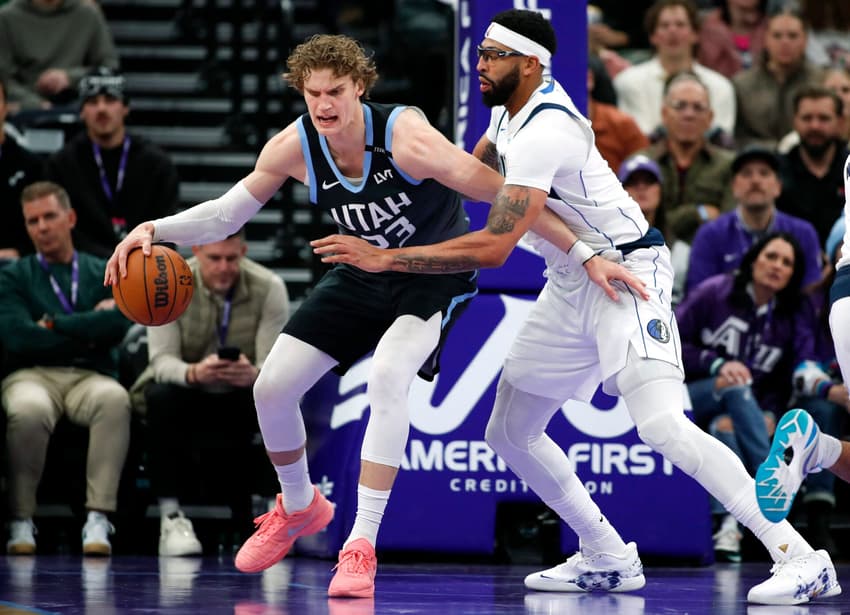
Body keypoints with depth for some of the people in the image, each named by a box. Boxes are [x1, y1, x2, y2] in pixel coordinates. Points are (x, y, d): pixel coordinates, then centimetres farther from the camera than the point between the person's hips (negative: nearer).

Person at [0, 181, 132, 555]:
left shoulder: (103, 274, 15)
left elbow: (120, 324, -6)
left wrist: (55, 324, -5)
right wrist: (89, 331, -2)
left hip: (90, 377, 1)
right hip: (31, 375, -1)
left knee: (115, 399, -37)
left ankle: (98, 520, -35)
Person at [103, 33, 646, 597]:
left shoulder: (405, 137, -32)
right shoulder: (294, 147, -16)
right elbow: (227, 214, 0)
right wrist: (156, 230, -16)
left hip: (436, 275, -5)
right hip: (366, 272, 5)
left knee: (387, 376, -32)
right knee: (272, 387, -2)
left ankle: (362, 546, -25)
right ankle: (299, 508, 29)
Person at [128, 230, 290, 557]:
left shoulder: (269, 288, -13)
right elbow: (162, 359, -20)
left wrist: (253, 374, -43)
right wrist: (193, 373, -44)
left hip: (242, 396, 1)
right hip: (186, 393, -1)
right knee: (161, 397, -34)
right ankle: (170, 516, -30)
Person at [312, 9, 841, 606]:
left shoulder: (544, 132, -25)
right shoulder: (510, 112, 6)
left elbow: (493, 248, -32)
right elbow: (475, 166, 32)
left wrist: (384, 258, -29)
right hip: (571, 285, 10)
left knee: (661, 426, -27)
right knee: (509, 432, 11)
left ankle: (799, 557, -26)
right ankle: (608, 560, 22)